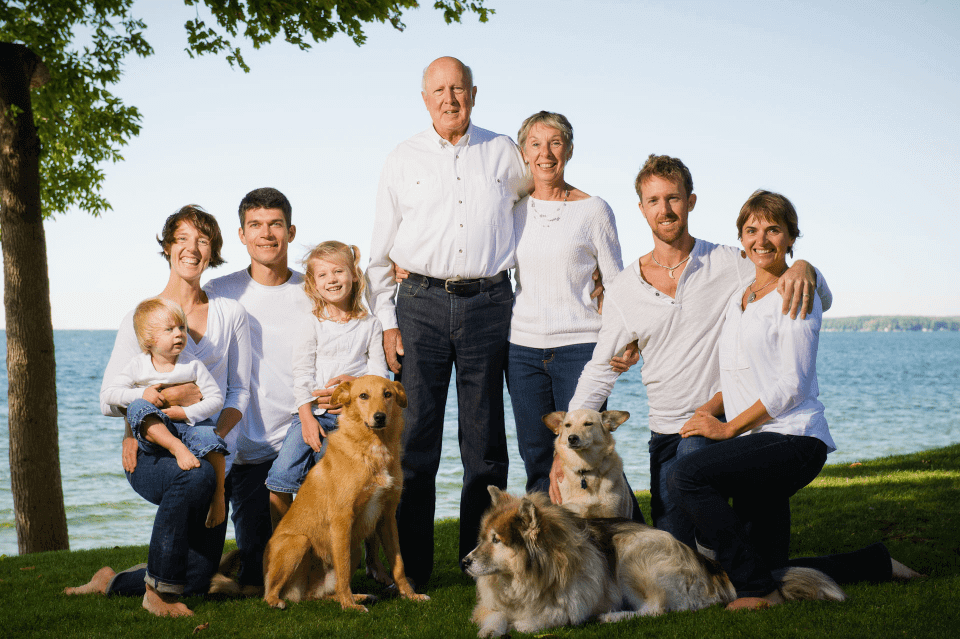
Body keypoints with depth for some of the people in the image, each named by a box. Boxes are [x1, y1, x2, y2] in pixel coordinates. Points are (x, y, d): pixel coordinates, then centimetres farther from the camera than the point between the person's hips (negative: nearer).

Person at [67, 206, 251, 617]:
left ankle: (112, 583, 30)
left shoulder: (230, 314, 7)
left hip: (211, 455, 4)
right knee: (195, 475, -39)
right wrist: (165, 396, -19)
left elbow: (240, 391, 10)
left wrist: (216, 437, -8)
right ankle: (158, 590, -19)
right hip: (151, 454, -4)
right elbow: (109, 400, -3)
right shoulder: (141, 317, -1)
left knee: (197, 579, 1)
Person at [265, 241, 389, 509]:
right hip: (313, 412, 0)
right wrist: (307, 418, -9)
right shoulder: (310, 326, 5)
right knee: (282, 474, -11)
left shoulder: (370, 325, 8)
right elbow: (302, 376, 0)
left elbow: (380, 374, 6)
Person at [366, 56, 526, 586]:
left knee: (485, 437, 2)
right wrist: (387, 321, 3)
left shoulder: (504, 153, 10)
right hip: (421, 303, 0)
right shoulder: (403, 160, 9)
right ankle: (409, 568, 2)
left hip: (488, 302, 1)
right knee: (415, 435, -4)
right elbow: (381, 249, 10)